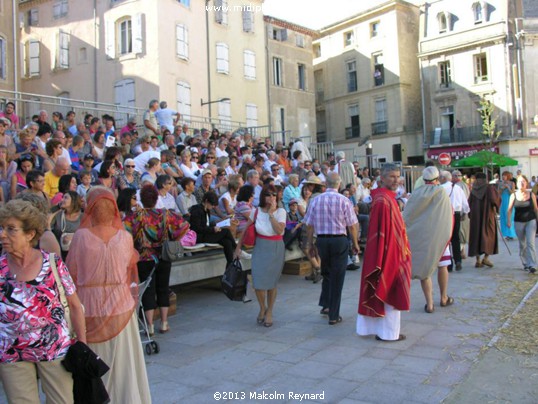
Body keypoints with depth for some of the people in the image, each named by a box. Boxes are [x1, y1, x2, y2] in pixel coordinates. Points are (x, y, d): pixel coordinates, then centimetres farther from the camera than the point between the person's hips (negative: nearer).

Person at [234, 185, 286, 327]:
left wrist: (271, 213, -18)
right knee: (258, 282, -5)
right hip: (260, 248, 1)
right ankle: (262, 308, 24)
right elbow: (245, 230, 8)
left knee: (272, 282, 6)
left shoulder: (280, 212, -5)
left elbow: (279, 230, -21)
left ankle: (269, 312, 27)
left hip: (276, 249, -1)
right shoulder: (256, 211, -1)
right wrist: (238, 247, 8)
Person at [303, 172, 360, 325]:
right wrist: (355, 243, 7)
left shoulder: (315, 200, -1)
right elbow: (352, 226, -5)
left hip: (321, 240, 3)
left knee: (326, 273, 24)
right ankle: (333, 315, 11)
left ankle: (325, 305, 22)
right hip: (339, 241, -2)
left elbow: (309, 225, 2)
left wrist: (309, 243, 13)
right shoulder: (344, 201, -8)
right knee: (337, 278, 6)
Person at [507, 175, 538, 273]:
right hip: (518, 222, 1)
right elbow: (510, 209, -1)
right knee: (522, 244, 10)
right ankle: (525, 264, 23)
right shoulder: (513, 196, -1)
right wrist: (508, 221, -11)